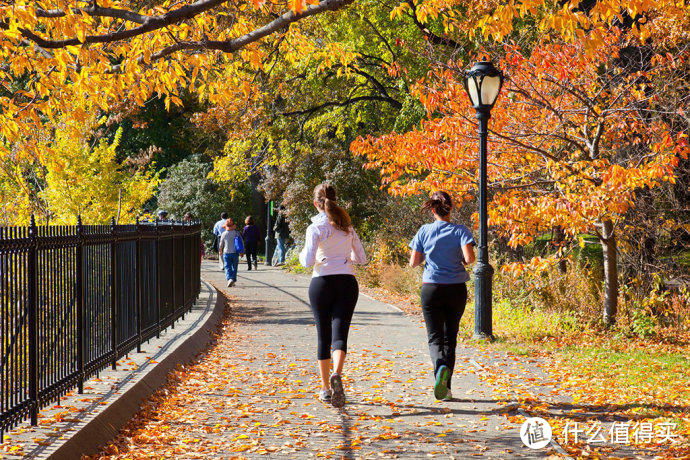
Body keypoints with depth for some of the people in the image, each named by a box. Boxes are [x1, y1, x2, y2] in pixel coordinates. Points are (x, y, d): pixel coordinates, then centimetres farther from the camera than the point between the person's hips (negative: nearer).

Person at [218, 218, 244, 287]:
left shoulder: (224, 234, -5)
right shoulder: (236, 233, -2)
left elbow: (221, 244, 3)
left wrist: (220, 251, 22)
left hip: (226, 253, -1)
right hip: (235, 253, 1)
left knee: (228, 267, 0)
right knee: (234, 267, 12)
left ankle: (230, 278, -22)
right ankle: (233, 280, 12)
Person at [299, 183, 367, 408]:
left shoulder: (315, 227, -6)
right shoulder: (347, 227, 8)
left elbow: (308, 261, -13)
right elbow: (361, 258, 13)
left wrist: (302, 255, 9)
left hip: (322, 283, -2)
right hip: (347, 282, 2)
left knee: (323, 336, 9)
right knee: (340, 334, -4)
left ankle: (326, 388, 15)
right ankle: (337, 374, -32)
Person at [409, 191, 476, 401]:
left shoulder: (424, 231, -1)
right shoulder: (460, 231, -4)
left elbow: (413, 262, 0)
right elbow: (469, 258, -17)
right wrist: (462, 261, 5)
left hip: (431, 289, 0)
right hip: (456, 289, 1)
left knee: (435, 337, 0)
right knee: (450, 338, 13)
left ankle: (441, 366, -32)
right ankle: (445, 387, 12)